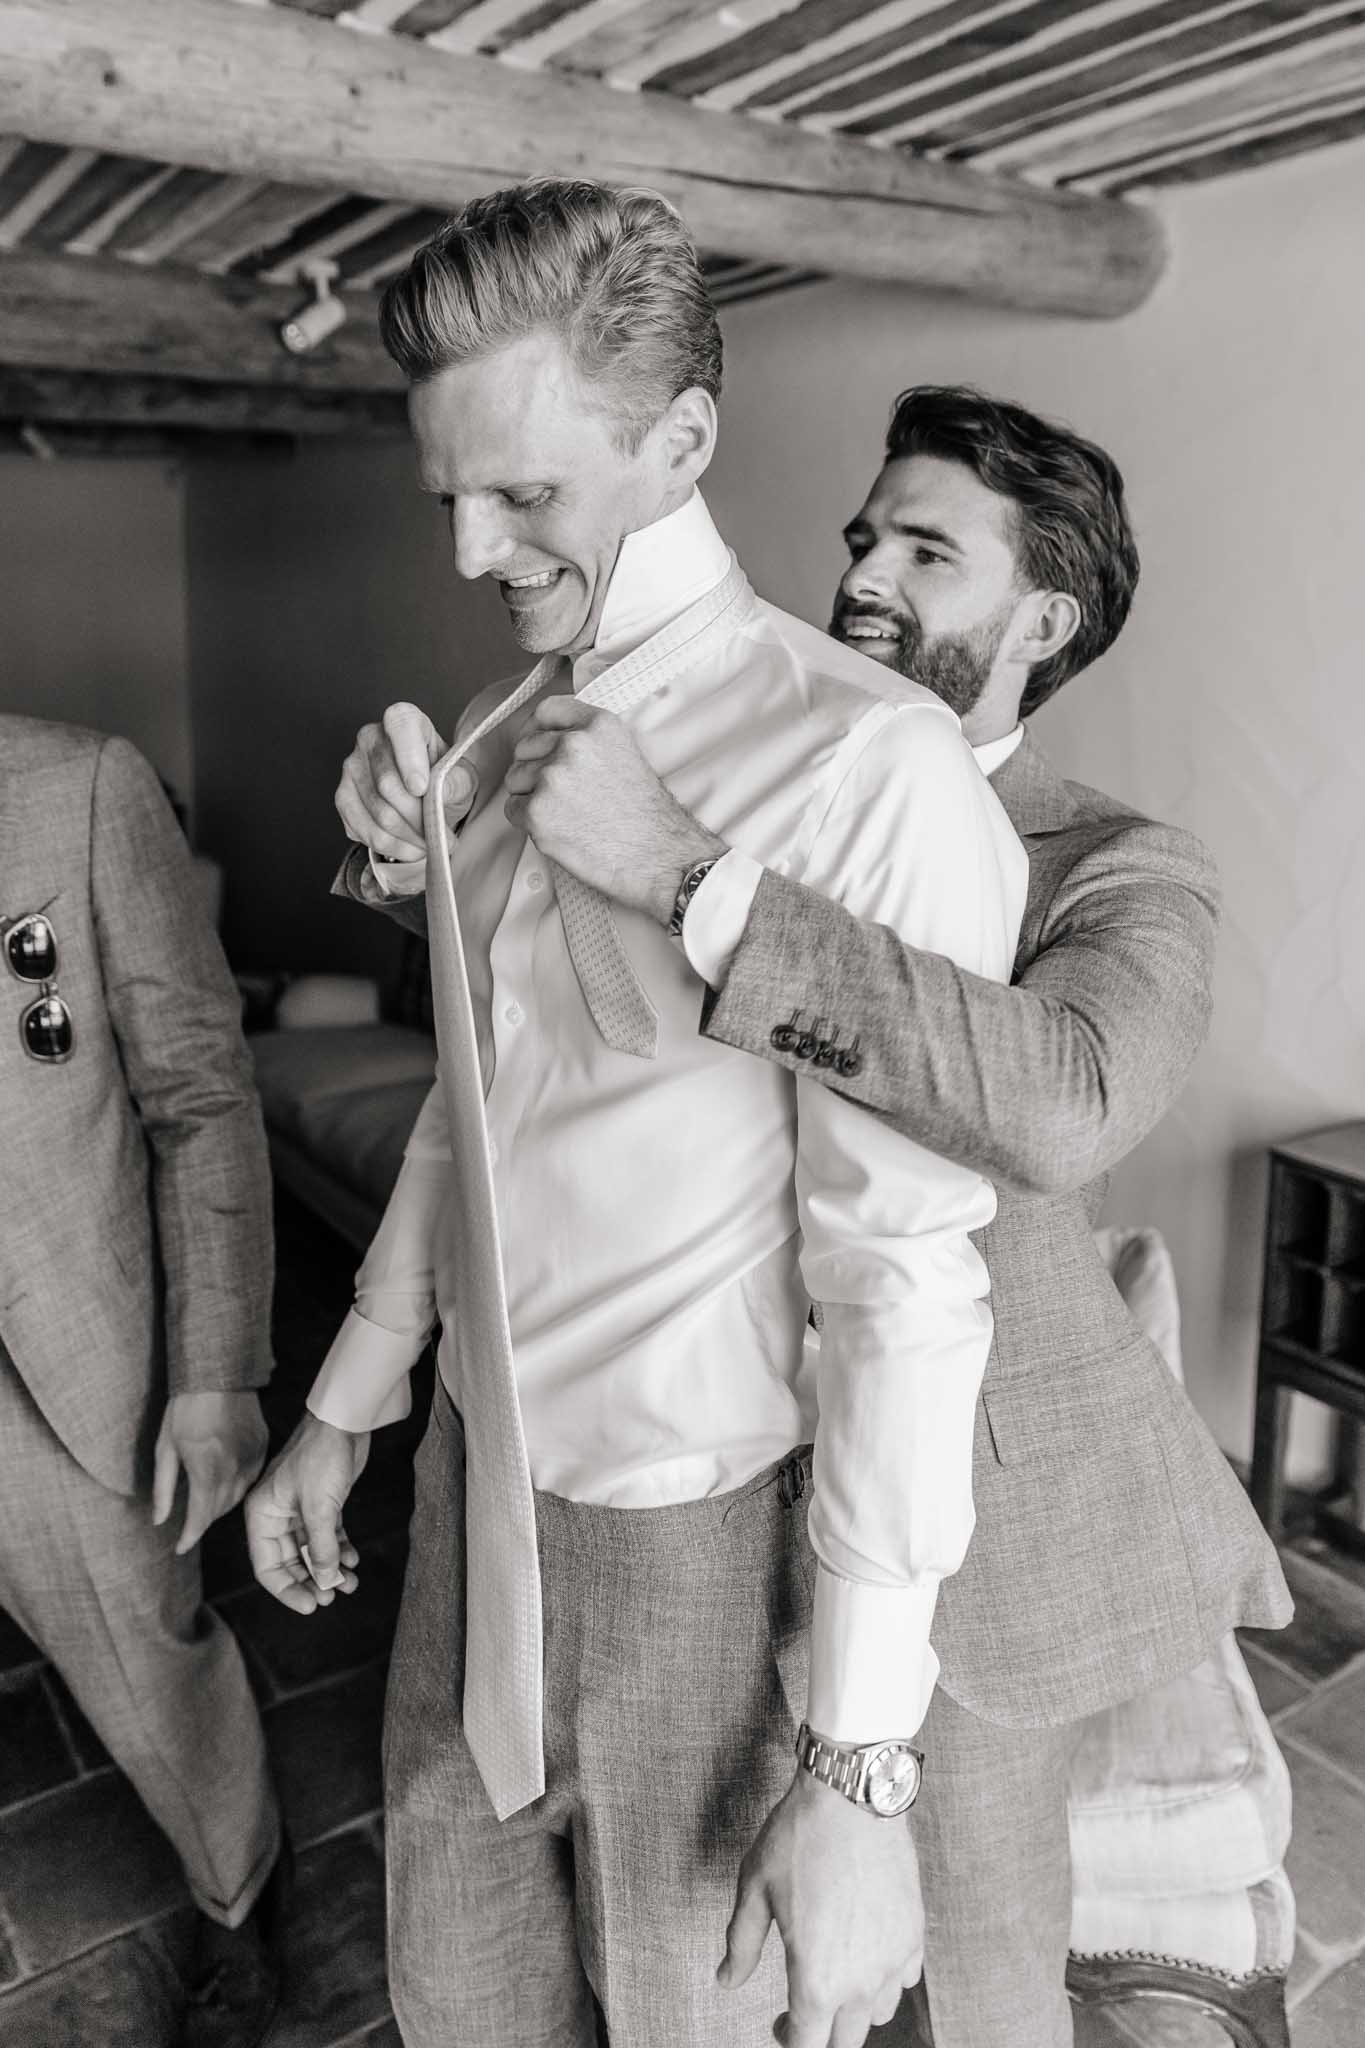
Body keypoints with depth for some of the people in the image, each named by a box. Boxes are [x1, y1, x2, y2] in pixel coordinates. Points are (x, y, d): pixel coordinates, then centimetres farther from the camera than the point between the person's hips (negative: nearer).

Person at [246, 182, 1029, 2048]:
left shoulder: (866, 770, -21)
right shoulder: (500, 737, 4)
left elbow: (908, 1283, -21)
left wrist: (860, 1765, -17)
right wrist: (344, 1407, 16)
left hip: (699, 1531, -6)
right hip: (478, 1478, 7)